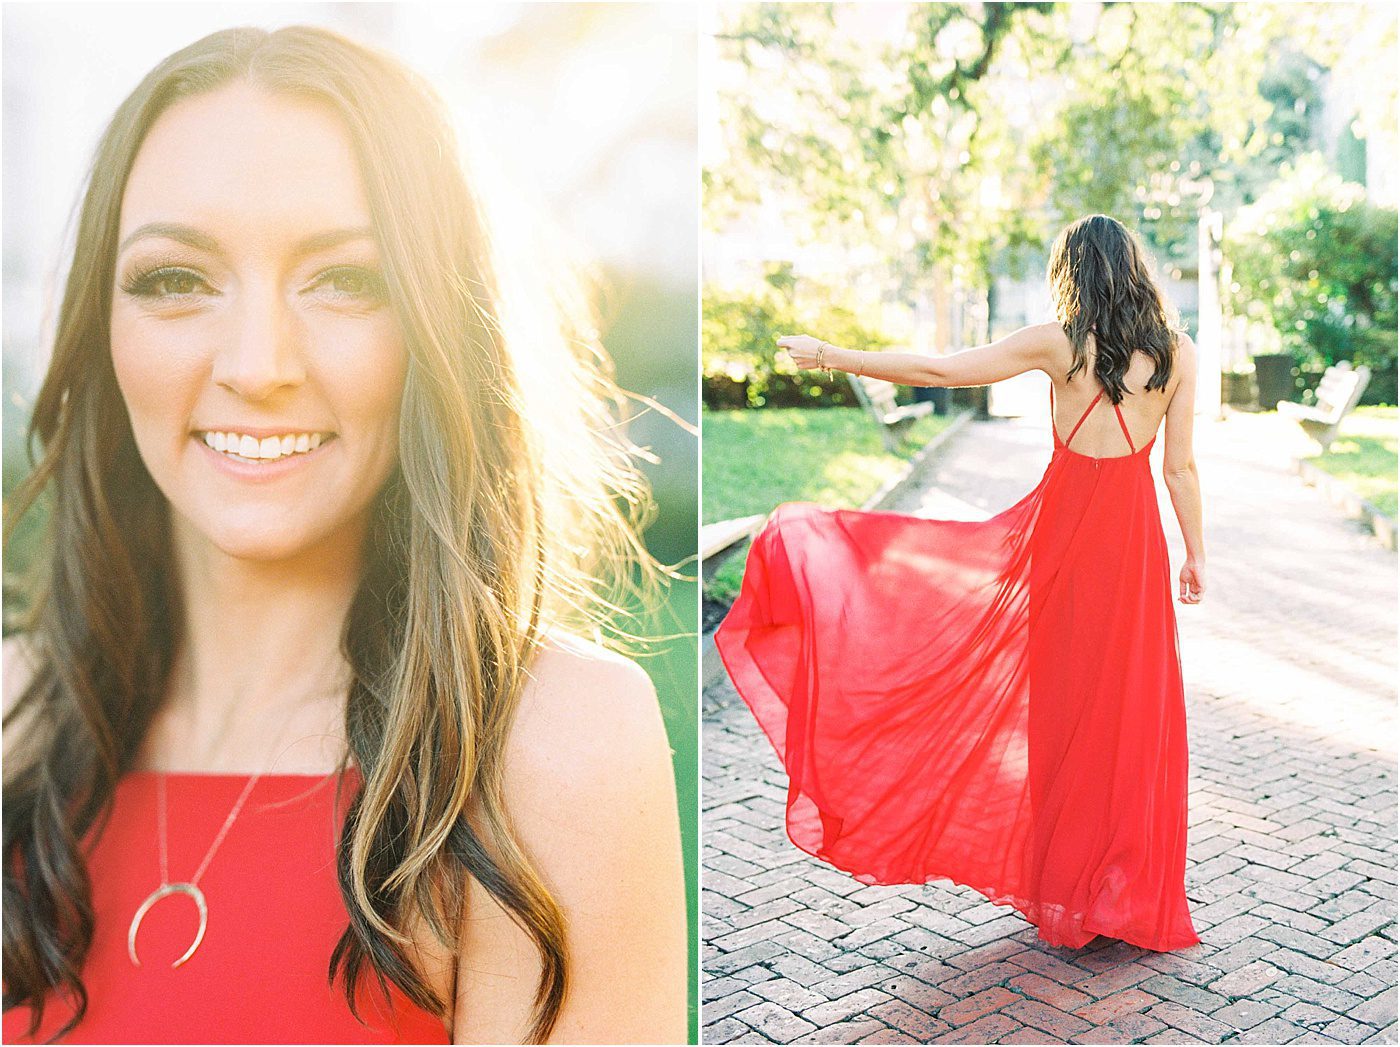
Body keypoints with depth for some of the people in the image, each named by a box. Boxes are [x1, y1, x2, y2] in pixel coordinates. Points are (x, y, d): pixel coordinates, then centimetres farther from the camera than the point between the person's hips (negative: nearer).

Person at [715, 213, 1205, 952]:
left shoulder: (1058, 343, -9)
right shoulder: (1177, 353, -2)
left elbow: (938, 371, -11)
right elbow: (1180, 468, -1)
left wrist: (829, 355, -4)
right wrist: (1196, 555, 10)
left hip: (1066, 529, -2)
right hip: (1136, 533, 2)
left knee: (1068, 705, 10)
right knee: (1135, 709, 11)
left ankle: (1066, 892, 22)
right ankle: (1133, 893, 21)